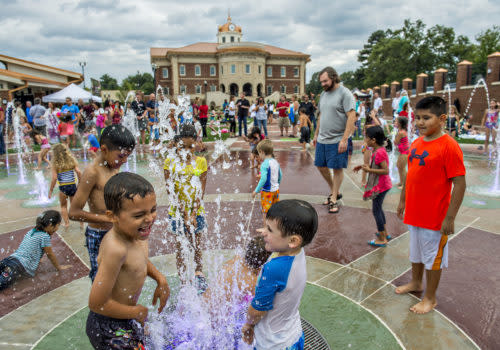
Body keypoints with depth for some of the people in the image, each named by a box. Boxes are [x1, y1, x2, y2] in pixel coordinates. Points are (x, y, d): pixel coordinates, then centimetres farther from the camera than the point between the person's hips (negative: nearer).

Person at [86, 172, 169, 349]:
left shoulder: (135, 232, -9)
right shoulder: (116, 248, -34)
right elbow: (96, 304, -28)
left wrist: (160, 278, -2)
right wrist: (135, 312, -15)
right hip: (111, 330, -8)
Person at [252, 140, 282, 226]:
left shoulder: (264, 164, -21)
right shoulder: (276, 162, 3)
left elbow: (263, 179, -28)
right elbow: (280, 175, 12)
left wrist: (256, 191, -21)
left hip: (267, 191, -7)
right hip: (276, 190, 8)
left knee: (265, 212, 5)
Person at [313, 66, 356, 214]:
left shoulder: (345, 93, -11)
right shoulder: (323, 94, 12)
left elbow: (351, 117, -16)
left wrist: (344, 139, -22)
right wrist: (316, 134, 18)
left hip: (338, 140, -8)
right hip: (322, 139, 8)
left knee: (337, 168, 2)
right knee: (321, 166, 12)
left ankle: (334, 199, 14)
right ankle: (334, 192, 31)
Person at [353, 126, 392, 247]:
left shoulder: (379, 153, -24)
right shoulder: (380, 150, 6)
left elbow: (386, 170, -27)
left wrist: (369, 170, -26)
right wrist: (364, 166, 7)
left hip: (379, 186, -10)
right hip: (381, 185, 10)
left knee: (376, 210, 0)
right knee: (378, 208, 23)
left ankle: (382, 239, 9)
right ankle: (385, 233, 36)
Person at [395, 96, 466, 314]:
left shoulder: (449, 146, -19)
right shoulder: (416, 143, 3)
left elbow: (459, 184, -19)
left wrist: (450, 218, -19)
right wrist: (403, 200, 17)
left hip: (434, 216, -7)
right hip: (414, 212, 7)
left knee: (433, 256, 10)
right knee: (415, 250, 23)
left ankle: (430, 298, 28)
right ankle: (415, 283, 45)